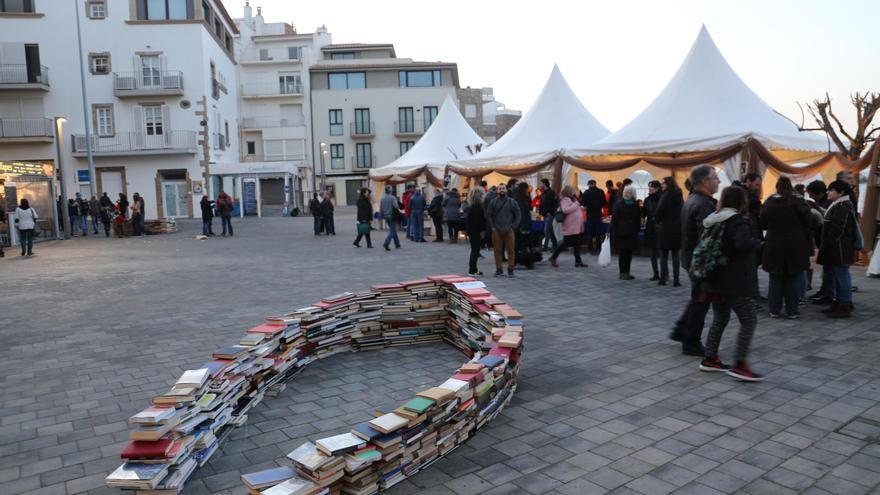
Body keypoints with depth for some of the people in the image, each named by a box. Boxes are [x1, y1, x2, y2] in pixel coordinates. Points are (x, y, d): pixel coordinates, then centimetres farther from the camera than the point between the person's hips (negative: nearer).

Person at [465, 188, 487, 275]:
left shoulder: (472, 206, 14)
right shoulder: (477, 206, -16)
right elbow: (478, 219, -20)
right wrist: (481, 231, -17)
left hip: (471, 231, 10)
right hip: (476, 232, -10)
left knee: (475, 250, 15)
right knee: (475, 250, -5)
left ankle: (473, 270, 21)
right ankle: (472, 271, -2)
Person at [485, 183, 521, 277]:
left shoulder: (512, 202, 5)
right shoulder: (493, 202, 5)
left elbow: (517, 215, 7)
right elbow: (488, 215, 7)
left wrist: (513, 227, -1)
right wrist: (492, 227, -1)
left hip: (509, 231, 0)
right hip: (496, 231, 1)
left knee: (510, 250, 0)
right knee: (497, 250, 3)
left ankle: (510, 269, 9)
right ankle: (499, 269, 12)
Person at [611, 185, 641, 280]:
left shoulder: (635, 206, 9)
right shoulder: (618, 204, -3)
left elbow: (638, 220, 12)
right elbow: (614, 219, -8)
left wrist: (637, 231, 6)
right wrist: (612, 231, -15)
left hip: (631, 233, 4)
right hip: (621, 233, -4)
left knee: (629, 253, 6)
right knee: (622, 252, -1)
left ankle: (627, 272, 15)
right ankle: (622, 273, 5)